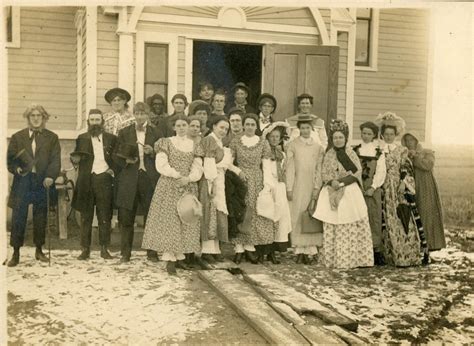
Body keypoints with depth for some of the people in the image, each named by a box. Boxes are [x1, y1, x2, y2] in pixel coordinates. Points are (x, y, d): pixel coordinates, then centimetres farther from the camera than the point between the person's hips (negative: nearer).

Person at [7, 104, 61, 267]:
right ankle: (16, 253, 5)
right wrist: (15, 168, -12)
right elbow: (10, 157, 9)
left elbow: (55, 160, 1)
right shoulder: (17, 137, 12)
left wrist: (51, 176, -14)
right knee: (18, 218, -2)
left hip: (42, 182, 0)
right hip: (22, 182, 0)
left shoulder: (52, 138, 9)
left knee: (41, 217, 7)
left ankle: (39, 250, 21)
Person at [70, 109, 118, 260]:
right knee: (85, 217, 4)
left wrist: (113, 170, -4)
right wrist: (75, 159, -15)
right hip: (86, 181, 1)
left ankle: (104, 249, 9)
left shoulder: (111, 138, 9)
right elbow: (76, 157, 7)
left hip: (104, 179, 0)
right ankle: (85, 249, 10)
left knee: (105, 216, 1)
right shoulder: (82, 138, 10)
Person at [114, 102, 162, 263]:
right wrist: (126, 160, -10)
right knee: (126, 218, 2)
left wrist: (152, 152, -9)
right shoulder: (124, 133, 9)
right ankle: (125, 252, 12)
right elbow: (117, 156, 9)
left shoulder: (156, 133, 9)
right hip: (129, 180, 0)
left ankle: (152, 252, 12)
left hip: (150, 179, 0)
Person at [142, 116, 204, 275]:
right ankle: (170, 258, -4)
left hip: (188, 188, 4)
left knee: (185, 221, 3)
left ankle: (179, 255, 11)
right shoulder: (166, 143, 2)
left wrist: (188, 179, -15)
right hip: (169, 187, -4)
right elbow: (161, 164, -9)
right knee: (169, 220, -7)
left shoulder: (194, 146, 11)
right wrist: (177, 175, -16)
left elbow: (198, 168, 2)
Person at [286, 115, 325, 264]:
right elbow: (290, 168, 0)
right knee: (297, 217, -1)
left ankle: (310, 250, 2)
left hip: (312, 186, 1)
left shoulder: (318, 146, 7)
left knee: (312, 217, -1)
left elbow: (319, 168, 3)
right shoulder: (292, 145, 3)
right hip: (298, 186, -1)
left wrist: (317, 188, -6)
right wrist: (289, 188, -5)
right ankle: (299, 250, 4)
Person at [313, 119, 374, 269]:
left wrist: (342, 182, -14)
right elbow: (324, 173, 6)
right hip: (332, 194, 2)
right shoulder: (329, 155, 9)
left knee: (351, 227, -3)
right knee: (332, 227, 0)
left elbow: (357, 172, -4)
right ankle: (333, 259, 5)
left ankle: (351, 258, 4)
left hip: (350, 193, -1)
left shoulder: (351, 153, 3)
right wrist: (332, 181, -15)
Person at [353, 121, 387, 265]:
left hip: (373, 188, -1)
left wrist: (373, 187, -11)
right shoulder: (355, 150, 10)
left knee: (375, 218, -4)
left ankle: (377, 250, 1)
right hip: (358, 187, 1)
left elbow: (381, 172, 0)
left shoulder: (379, 151, 7)